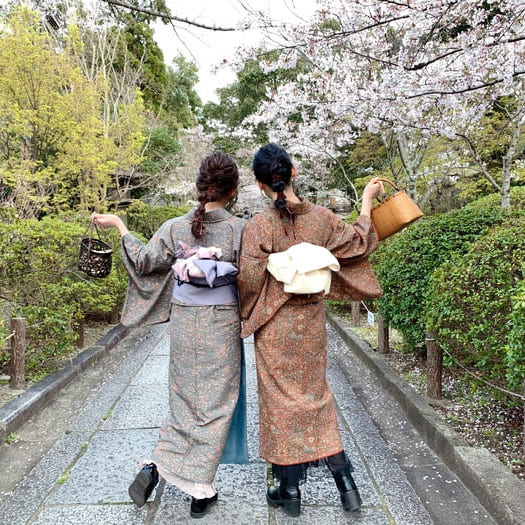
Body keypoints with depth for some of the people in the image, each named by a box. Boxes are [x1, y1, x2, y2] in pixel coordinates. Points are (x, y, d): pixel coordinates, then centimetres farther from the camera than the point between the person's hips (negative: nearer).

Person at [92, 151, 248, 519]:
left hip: (183, 322, 3)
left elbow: (144, 261, 2)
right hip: (222, 326, -2)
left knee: (184, 399, 21)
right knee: (214, 404, 9)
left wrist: (119, 225, 13)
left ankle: (155, 465, 12)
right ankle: (201, 491, 19)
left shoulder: (176, 228, -4)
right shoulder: (240, 229, -11)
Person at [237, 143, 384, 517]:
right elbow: (358, 243, 9)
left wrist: (248, 312, 8)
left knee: (281, 399, 10)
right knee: (316, 394, 20)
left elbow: (249, 279, -14)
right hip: (312, 321, 4)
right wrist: (367, 201, 22)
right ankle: (344, 478, 22)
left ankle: (290, 490, 23)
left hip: (275, 325, -3)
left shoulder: (259, 226, -16)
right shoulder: (321, 218, -5)